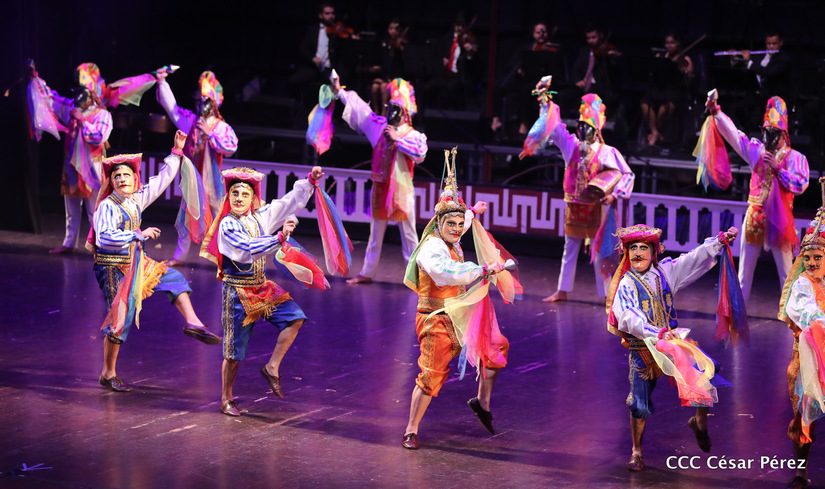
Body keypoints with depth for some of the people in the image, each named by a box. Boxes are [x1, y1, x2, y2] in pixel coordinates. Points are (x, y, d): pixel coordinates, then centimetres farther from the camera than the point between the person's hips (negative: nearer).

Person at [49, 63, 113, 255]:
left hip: (90, 167, -7)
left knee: (94, 209, -7)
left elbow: (99, 137, -22)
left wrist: (82, 121, -18)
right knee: (71, 208, 13)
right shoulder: (72, 109, 10)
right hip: (72, 165, 7)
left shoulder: (102, 115, -8)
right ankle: (69, 243, 20)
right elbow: (53, 100, 18)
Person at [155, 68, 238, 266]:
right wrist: (162, 82, 2)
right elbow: (170, 104, 10)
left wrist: (210, 134, -21)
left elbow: (231, 147, -21)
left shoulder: (222, 127, -6)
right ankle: (179, 256, 20)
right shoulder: (189, 120, 6)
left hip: (211, 181, -4)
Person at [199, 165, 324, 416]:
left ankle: (272, 367, 1)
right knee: (235, 349, 0)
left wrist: (310, 181, -5)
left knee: (295, 317, -9)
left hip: (262, 287, 6)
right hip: (237, 290, -6)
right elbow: (247, 249, -30)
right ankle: (226, 400, 13)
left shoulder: (260, 217, 3)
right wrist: (279, 238, -40)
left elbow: (291, 202, 6)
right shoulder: (227, 225, -15)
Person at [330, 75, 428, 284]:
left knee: (409, 234, -2)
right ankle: (367, 273, 20)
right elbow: (359, 108, 14)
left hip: (401, 190, -5)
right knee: (375, 234, 13)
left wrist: (397, 139, -23)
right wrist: (340, 92, 18)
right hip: (380, 188, 5)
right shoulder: (380, 126, 7)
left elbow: (420, 152, -26)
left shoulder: (413, 135, -7)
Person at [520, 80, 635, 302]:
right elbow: (554, 125, 5)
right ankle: (562, 291, 18)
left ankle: (606, 294, 4)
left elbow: (627, 175, -5)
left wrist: (614, 194, -15)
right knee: (569, 251, 11)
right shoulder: (571, 146, 4)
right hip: (573, 206, 4)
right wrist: (546, 101, -1)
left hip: (594, 208, -4)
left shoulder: (607, 152, -8)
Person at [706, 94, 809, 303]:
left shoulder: (794, 158, -2)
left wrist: (777, 168, -15)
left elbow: (800, 185, -13)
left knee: (786, 272, 0)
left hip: (779, 219, -3)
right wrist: (716, 113, -11)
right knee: (744, 272, 6)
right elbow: (732, 133, 1)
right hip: (755, 217, 3)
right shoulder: (757, 150, 8)